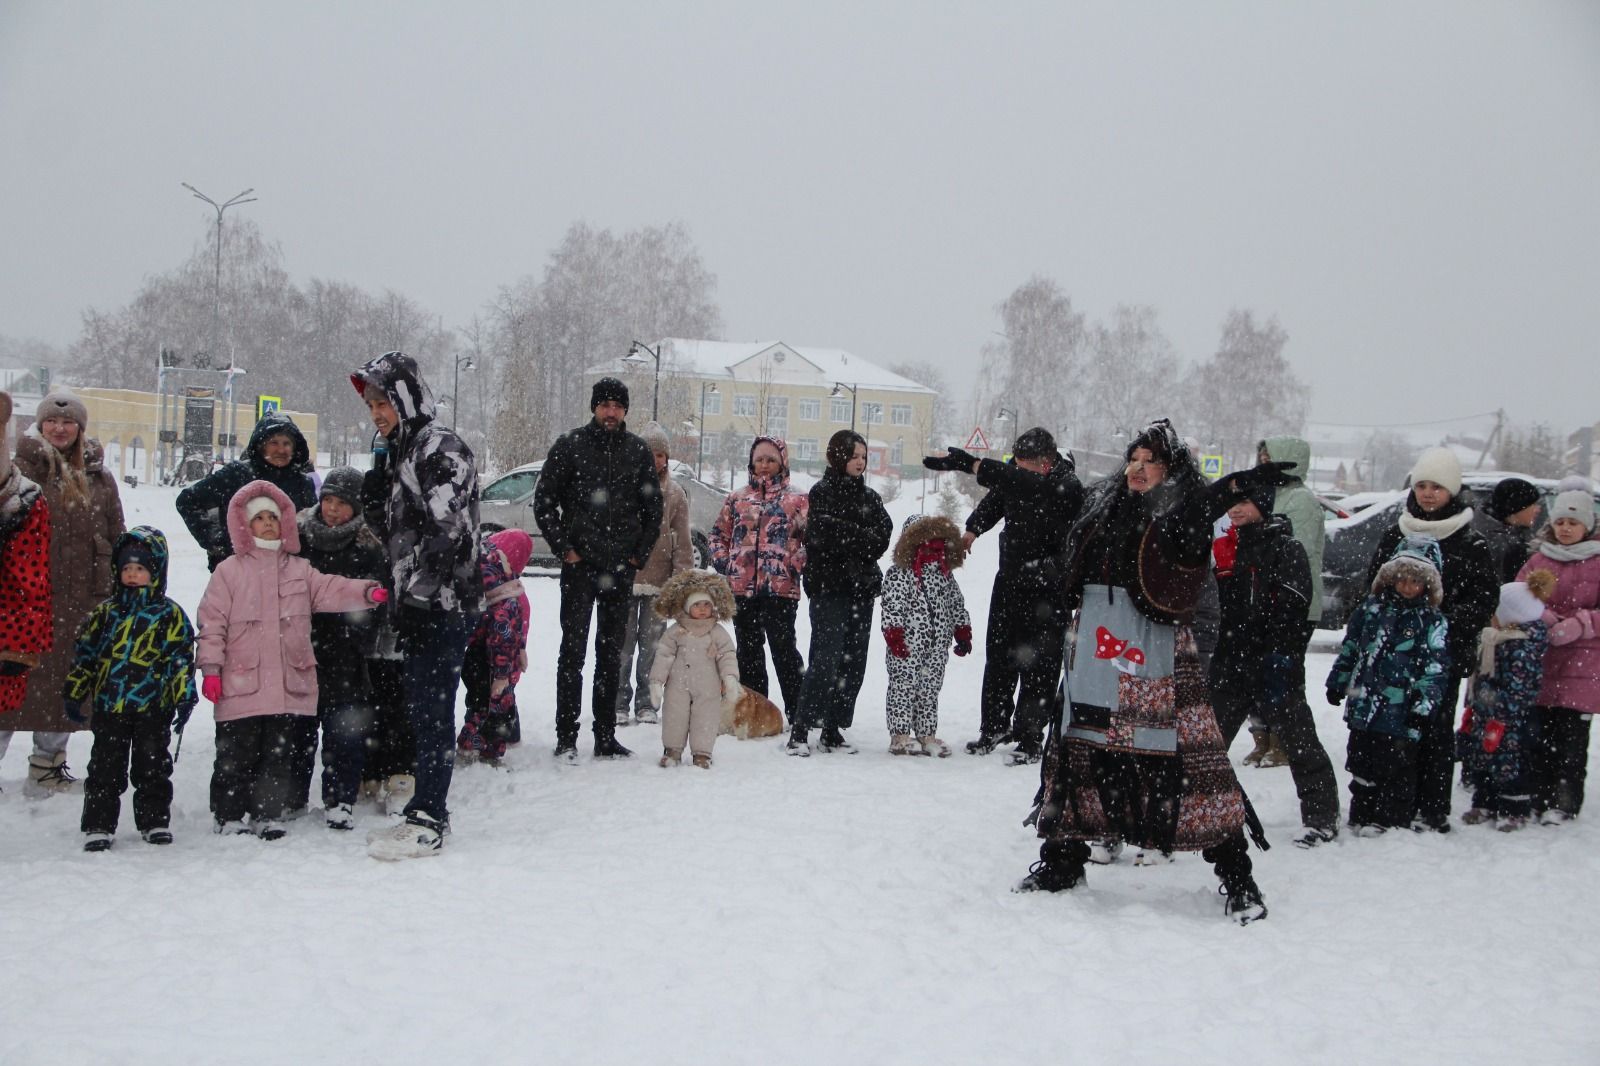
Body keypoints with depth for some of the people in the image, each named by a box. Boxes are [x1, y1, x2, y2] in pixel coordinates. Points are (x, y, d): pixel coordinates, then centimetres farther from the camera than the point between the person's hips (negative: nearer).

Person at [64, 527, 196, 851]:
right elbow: (84, 653, 12)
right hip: (108, 706, 2)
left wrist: (184, 699, -6)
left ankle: (155, 822, 19)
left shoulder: (170, 615, 1)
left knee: (152, 767, 8)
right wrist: (74, 693, 9)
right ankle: (98, 826, 10)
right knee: (105, 769, 4)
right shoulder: (105, 612, 8)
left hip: (153, 707, -2)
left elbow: (181, 660, 0)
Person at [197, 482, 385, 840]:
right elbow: (212, 622, 0)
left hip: (289, 684, 3)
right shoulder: (229, 571, 2)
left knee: (280, 754, 8)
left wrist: (366, 591, -19)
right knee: (237, 754, 3)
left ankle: (269, 816, 17)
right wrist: (210, 667, -7)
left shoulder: (299, 569, 12)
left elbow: (330, 590, -1)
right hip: (241, 684, -3)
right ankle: (229, 817, 14)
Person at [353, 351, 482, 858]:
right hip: (415, 603, 10)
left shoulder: (440, 447, -11)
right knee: (419, 710, 13)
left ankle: (428, 822, -4)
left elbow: (445, 534, -19)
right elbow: (388, 528, 21)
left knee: (431, 712, -8)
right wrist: (376, 478, 5)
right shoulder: (397, 452, 19)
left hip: (444, 605, -9)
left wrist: (419, 596, -20)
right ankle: (427, 812, 21)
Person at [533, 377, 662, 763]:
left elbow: (653, 506, 15)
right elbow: (544, 501, 1)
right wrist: (564, 548, -5)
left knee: (611, 654, 9)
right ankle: (566, 737, 0)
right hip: (579, 566, -3)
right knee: (573, 650, -4)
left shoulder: (638, 451, 7)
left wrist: (639, 554, 6)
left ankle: (606, 737, 14)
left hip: (621, 569, 3)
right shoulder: (569, 445, -1)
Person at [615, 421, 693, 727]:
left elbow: (682, 541, 6)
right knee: (623, 642, 0)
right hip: (624, 576, -1)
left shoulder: (675, 493, 6)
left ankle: (646, 703, 16)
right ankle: (619, 702, 9)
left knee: (651, 643, 7)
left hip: (659, 579, 2)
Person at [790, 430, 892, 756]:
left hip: (861, 588, 6)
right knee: (825, 661, -13)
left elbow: (884, 534, 2)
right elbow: (825, 536, -15)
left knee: (854, 662, 4)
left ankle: (833, 730, 11)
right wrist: (864, 540, -7)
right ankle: (800, 731, -9)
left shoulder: (870, 497, 16)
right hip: (829, 589, -6)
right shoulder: (822, 493, 0)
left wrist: (850, 539, -12)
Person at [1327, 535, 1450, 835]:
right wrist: (1338, 683, 18)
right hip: (1364, 706, 4)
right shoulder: (1370, 610, 8)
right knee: (1362, 765, 12)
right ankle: (1362, 816, 24)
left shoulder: (1433, 622, -2)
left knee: (1397, 769, 0)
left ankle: (1392, 821, 9)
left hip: (1402, 714, -4)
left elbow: (1436, 667, -6)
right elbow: (1349, 649, 16)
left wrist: (1425, 704, -13)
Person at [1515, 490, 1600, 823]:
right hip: (1540, 658, 3)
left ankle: (1565, 802, 3)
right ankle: (1540, 797, 14)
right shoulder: (1539, 560, 12)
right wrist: (1544, 619, -13)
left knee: (1571, 734, -5)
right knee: (1540, 733, 4)